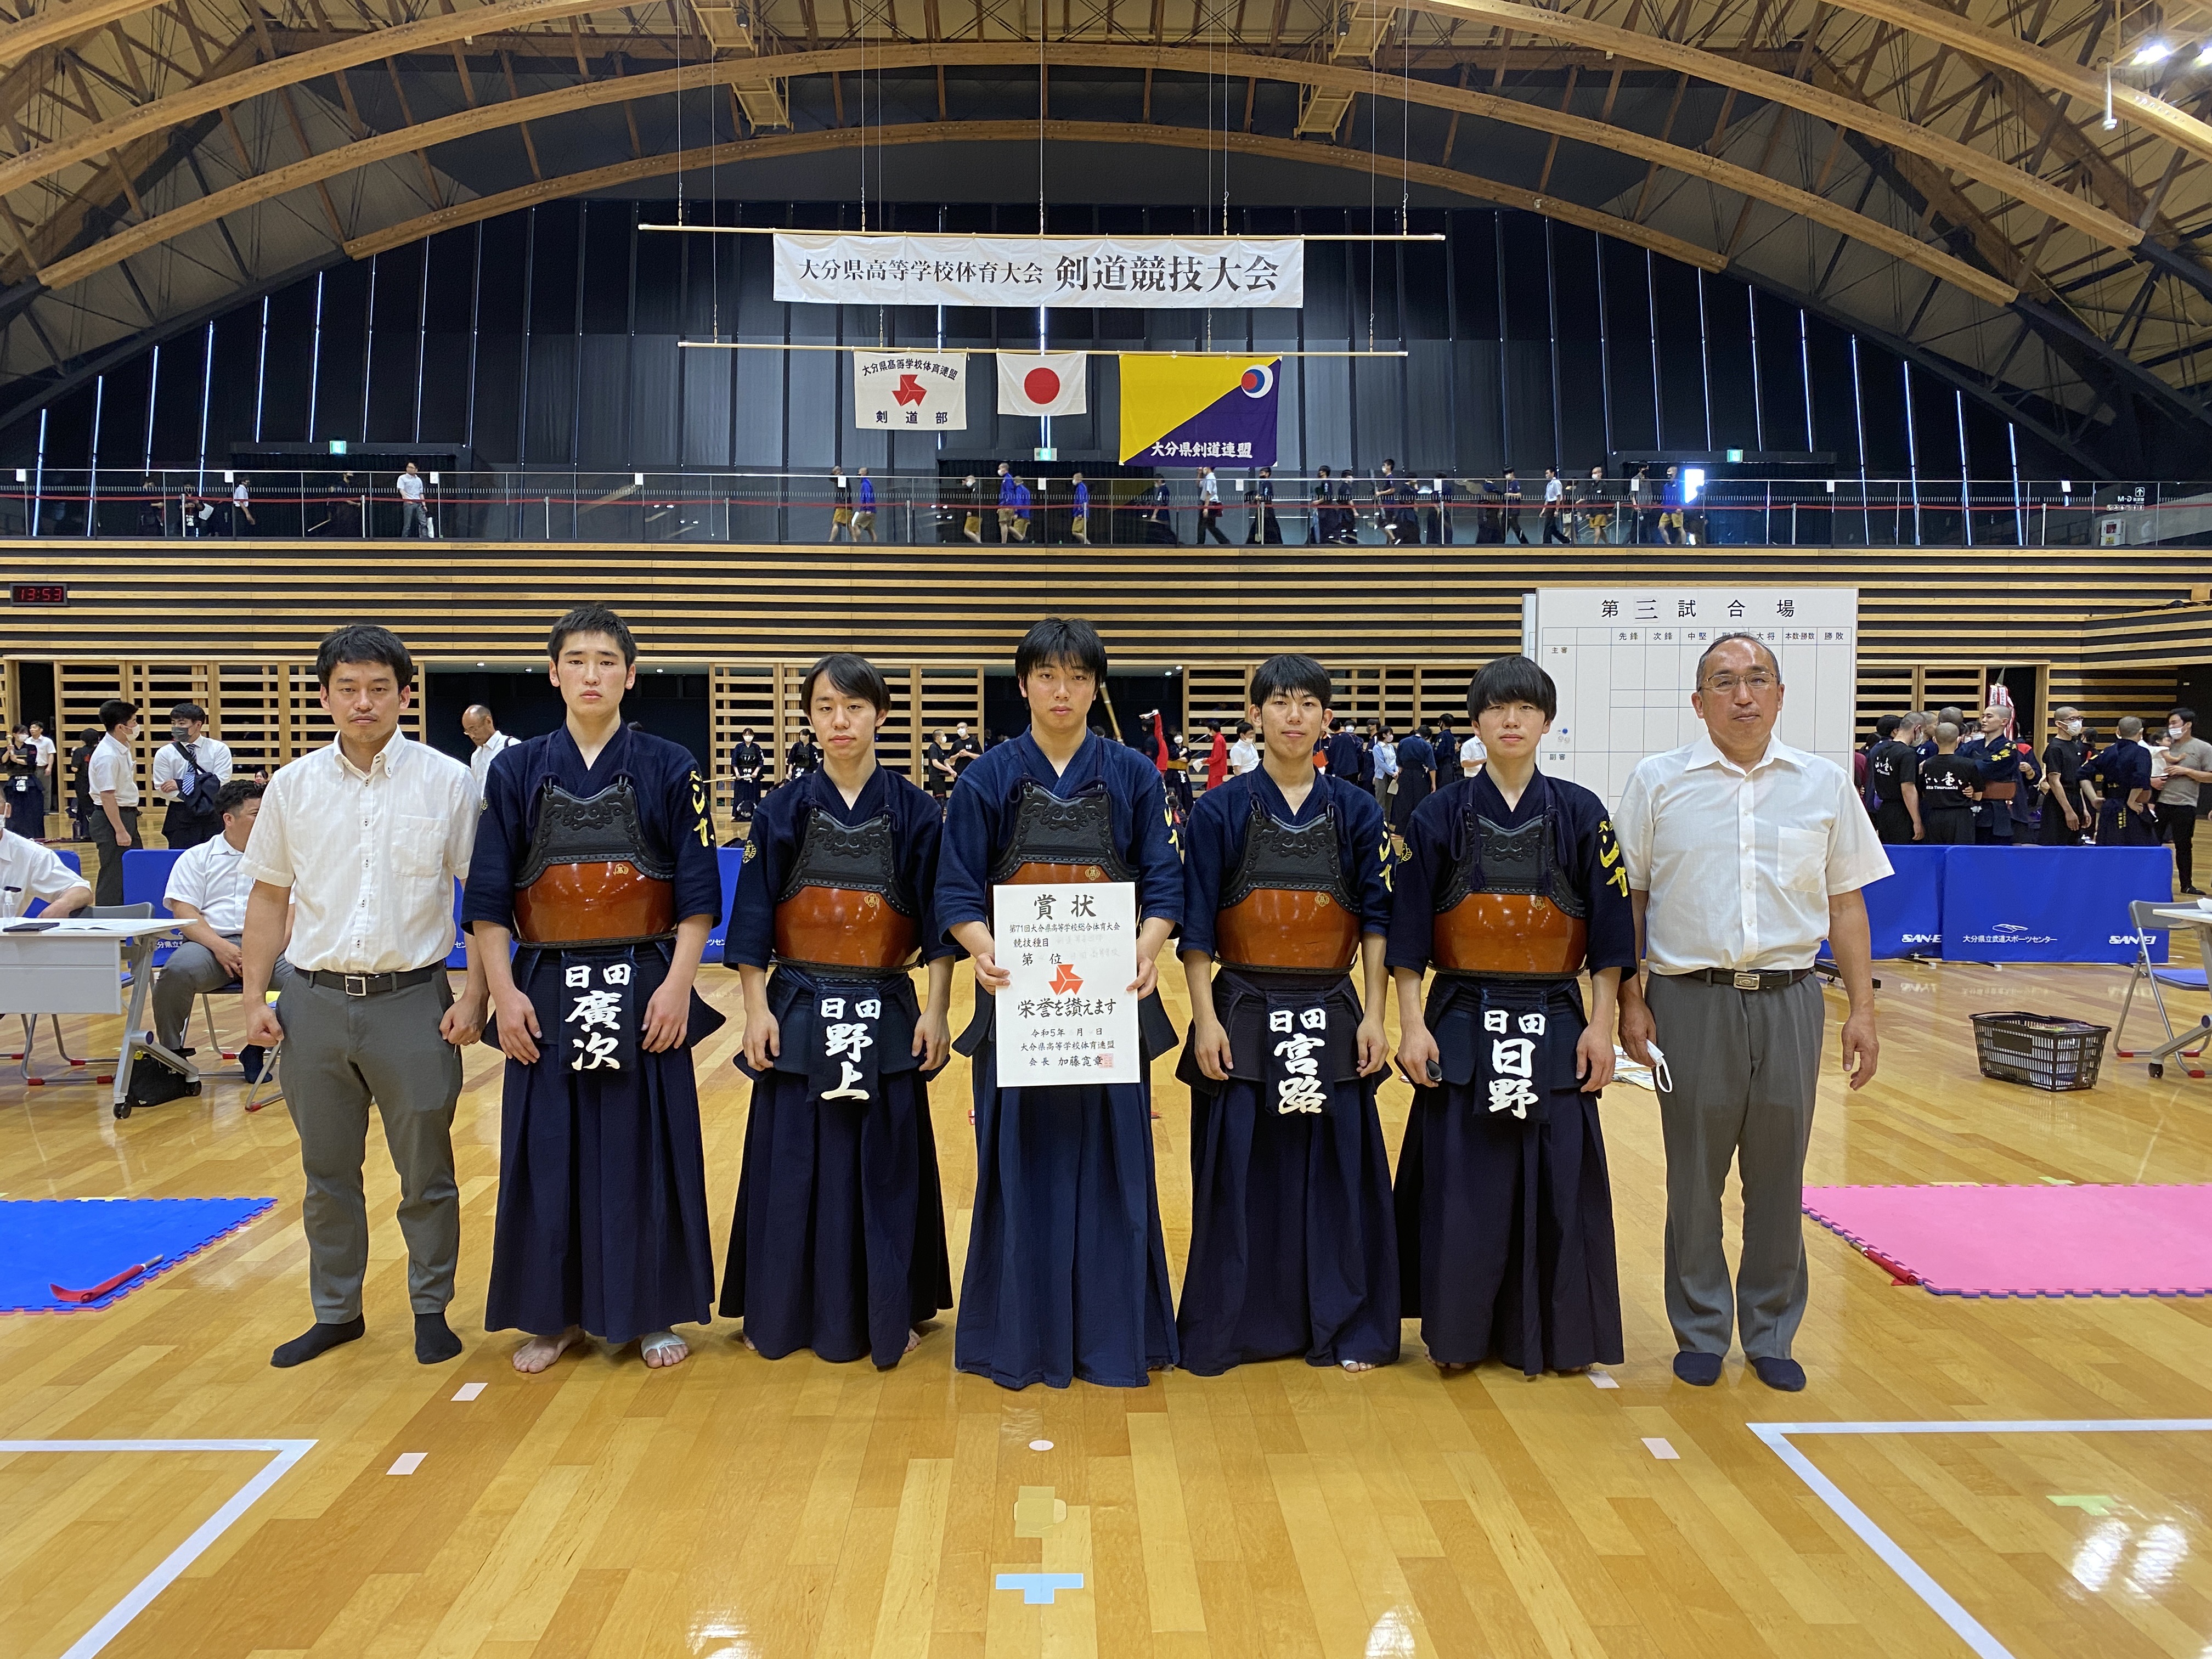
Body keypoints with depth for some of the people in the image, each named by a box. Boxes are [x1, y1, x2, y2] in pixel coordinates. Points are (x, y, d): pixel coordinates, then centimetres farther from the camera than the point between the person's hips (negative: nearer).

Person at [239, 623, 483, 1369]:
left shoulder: (449, 783, -4)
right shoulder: (293, 786, 5)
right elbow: (269, 897, 10)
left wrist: (473, 995, -9)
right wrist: (254, 997, 5)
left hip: (412, 999, -3)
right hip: (313, 1000, 3)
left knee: (425, 1170, 8)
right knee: (327, 1171, 14)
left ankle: (431, 1308, 24)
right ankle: (336, 1311, 30)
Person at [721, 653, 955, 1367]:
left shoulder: (915, 812, -1)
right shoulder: (783, 812, 1)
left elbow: (938, 920, -1)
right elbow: (754, 917, 1)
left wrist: (936, 1010, -5)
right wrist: (758, 1007, -5)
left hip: (886, 1013, 0)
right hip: (799, 1008, 1)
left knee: (884, 1165, 6)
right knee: (792, 1162, 6)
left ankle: (886, 1313, 20)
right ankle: (783, 1313, 22)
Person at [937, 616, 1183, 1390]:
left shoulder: (1132, 776, 4)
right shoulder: (989, 778, 2)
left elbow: (1163, 882, 0)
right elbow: (958, 890, -2)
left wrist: (1149, 949, -20)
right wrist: (982, 952, -22)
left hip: (1110, 993, 1)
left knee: (1109, 1157, 4)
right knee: (1021, 1159, 3)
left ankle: (1110, 1333, 19)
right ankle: (1020, 1336, 18)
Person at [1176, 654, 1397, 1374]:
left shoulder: (1356, 810, 5)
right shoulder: (1222, 809, -1)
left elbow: (1377, 917, 5)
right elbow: (1196, 922, -2)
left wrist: (1374, 1015, -1)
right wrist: (1205, 1018, -8)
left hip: (1330, 1012, 2)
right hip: (1244, 1011, -1)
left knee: (1337, 1170, 6)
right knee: (1239, 1173, 3)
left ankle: (1342, 1326, 21)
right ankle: (1232, 1326, 18)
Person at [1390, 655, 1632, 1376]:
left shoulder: (1581, 814, 2)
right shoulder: (1441, 815, 0)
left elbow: (1609, 930, 3)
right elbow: (1407, 930, 0)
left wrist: (1601, 1025, -2)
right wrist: (1412, 1026, -6)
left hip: (1554, 1024, 1)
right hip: (1462, 1021, -1)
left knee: (1556, 1181, 5)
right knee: (1462, 1182, 2)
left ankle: (1554, 1333, 21)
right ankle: (1458, 1331, 17)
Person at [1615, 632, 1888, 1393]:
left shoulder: (1824, 783, 7)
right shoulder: (1657, 781, 1)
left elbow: (1845, 903, 9)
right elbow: (1628, 899, 3)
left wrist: (1862, 1008, 6)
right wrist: (1632, 1000, -3)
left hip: (1789, 998, 2)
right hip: (1691, 998, -1)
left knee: (1778, 1178, 10)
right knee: (1694, 1178, 8)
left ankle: (1771, 1336, 26)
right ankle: (1700, 1333, 24)